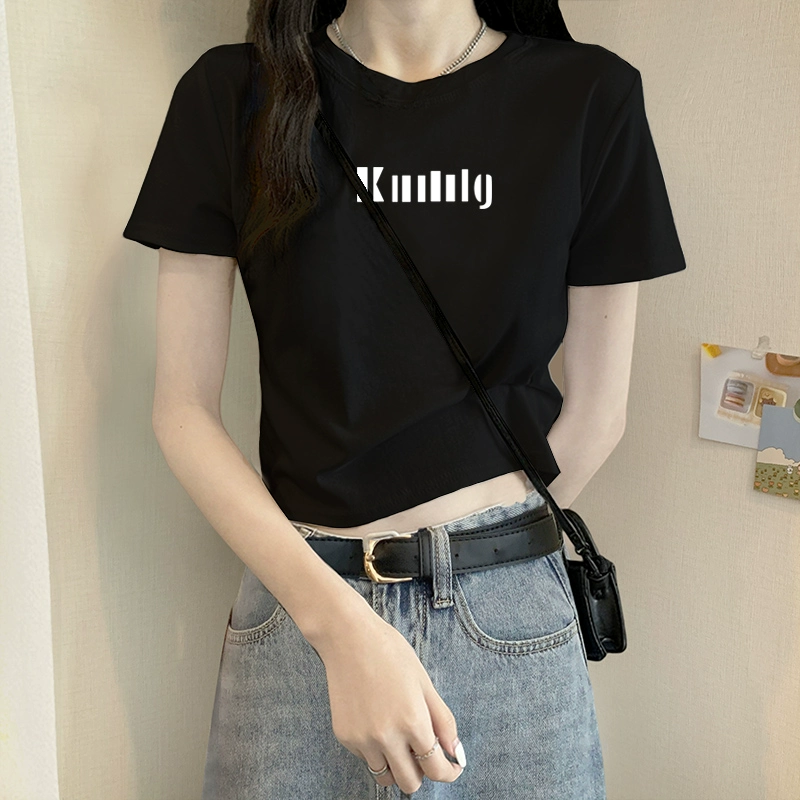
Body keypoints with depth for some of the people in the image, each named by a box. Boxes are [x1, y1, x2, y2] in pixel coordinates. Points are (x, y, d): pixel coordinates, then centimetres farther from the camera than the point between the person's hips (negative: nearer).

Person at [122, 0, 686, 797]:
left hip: (512, 618, 1)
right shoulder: (231, 94, -3)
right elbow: (182, 410, -5)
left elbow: (595, 410, 1)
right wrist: (340, 620, -13)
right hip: (293, 608, 0)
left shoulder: (589, 97, -3)